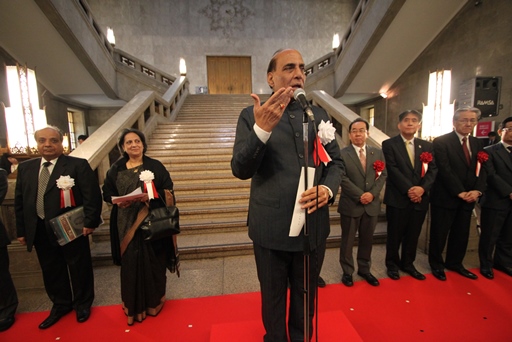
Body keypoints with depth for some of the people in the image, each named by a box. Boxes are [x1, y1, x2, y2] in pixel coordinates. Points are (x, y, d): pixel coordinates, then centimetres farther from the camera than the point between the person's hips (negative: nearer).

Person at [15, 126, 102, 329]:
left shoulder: (78, 165, -10)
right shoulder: (25, 167, 8)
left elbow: (92, 196, -13)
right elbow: (19, 201, 12)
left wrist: (90, 222, -17)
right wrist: (21, 230, 10)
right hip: (39, 230, 5)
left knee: (79, 267, 11)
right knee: (51, 270, 18)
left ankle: (83, 304, 33)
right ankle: (60, 305, 40)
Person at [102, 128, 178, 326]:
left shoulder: (155, 166, -1)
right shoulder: (116, 169, 6)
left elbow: (167, 190, -4)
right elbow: (107, 193, 8)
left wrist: (150, 196, -21)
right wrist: (118, 201, -12)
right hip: (126, 224, 2)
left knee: (152, 261, 6)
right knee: (130, 262, 8)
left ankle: (154, 301, 28)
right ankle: (133, 305, 28)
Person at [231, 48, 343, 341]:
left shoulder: (319, 114, 8)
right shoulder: (251, 116, -4)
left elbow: (336, 161, 8)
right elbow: (241, 170, -12)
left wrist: (328, 189, -14)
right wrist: (262, 128, -29)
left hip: (313, 225, 4)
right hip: (272, 227, -3)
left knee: (306, 298, 24)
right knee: (273, 300, 21)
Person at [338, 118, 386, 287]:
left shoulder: (378, 153, 8)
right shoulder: (342, 154, -6)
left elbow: (383, 175, 3)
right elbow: (343, 178, -12)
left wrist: (372, 193, -12)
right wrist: (360, 195, -17)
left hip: (372, 204, 4)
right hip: (351, 204, -4)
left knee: (367, 240, 16)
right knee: (348, 240, 9)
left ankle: (364, 269, 34)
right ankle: (347, 272, 25)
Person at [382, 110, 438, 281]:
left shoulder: (427, 146, 12)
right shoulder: (389, 144, -2)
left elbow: (433, 170, 3)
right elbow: (392, 169, -11)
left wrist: (422, 188, -13)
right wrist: (408, 189, -17)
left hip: (420, 198, 4)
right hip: (397, 198, -4)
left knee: (413, 234, 13)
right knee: (395, 234, 7)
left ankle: (408, 264, 32)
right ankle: (392, 264, 25)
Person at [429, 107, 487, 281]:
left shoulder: (477, 144, 12)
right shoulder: (441, 142, -9)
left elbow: (482, 169, 7)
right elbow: (445, 170, -14)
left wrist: (477, 190, -9)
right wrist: (460, 192, -16)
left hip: (468, 198, 6)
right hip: (445, 197, -6)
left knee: (461, 234, 14)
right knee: (439, 233, 5)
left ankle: (454, 263, 32)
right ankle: (436, 264, 22)